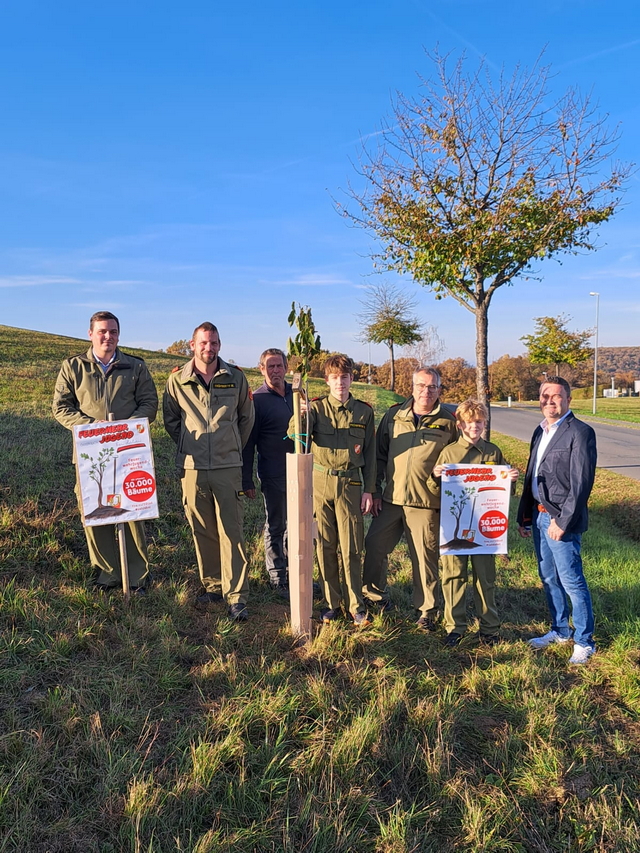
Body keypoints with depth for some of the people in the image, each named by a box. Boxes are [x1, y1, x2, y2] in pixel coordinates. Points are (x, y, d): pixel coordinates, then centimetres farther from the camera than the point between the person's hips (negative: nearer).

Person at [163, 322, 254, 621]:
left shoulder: (235, 377, 2)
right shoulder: (177, 380, 2)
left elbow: (246, 418, 14)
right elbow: (170, 419, 15)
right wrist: (189, 446, 12)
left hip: (228, 466, -1)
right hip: (192, 467, 1)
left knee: (231, 532, -2)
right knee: (202, 531, 9)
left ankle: (236, 596, 4)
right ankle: (212, 585, 25)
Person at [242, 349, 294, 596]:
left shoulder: (297, 394, 9)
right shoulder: (257, 399, -6)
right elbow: (248, 443, -6)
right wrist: (247, 481, -7)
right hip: (274, 476, -4)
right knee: (275, 527, 8)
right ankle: (277, 577, 22)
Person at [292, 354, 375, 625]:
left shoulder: (364, 411, 6)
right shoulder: (316, 407, 3)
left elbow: (370, 453, 8)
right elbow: (295, 434, -13)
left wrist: (368, 490, 4)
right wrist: (300, 412, -32)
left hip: (350, 484, 0)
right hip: (320, 482, 0)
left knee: (351, 548, 3)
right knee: (325, 546, 8)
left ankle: (356, 605, 18)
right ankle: (330, 603, 22)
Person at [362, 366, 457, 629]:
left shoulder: (448, 422, 0)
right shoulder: (394, 415, 6)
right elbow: (379, 454, 10)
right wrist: (375, 491, 6)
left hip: (426, 503, -3)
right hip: (391, 499, 3)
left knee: (425, 557, 6)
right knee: (374, 547, 9)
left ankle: (427, 610, 24)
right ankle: (375, 595, 31)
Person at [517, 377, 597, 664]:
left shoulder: (580, 432, -12)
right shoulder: (540, 432, 12)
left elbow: (582, 483, -17)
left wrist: (562, 521, -18)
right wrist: (524, 516, 14)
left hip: (561, 520, -8)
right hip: (539, 515, 8)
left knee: (572, 581, 0)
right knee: (548, 578, 17)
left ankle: (584, 641, 18)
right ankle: (560, 631, 34)